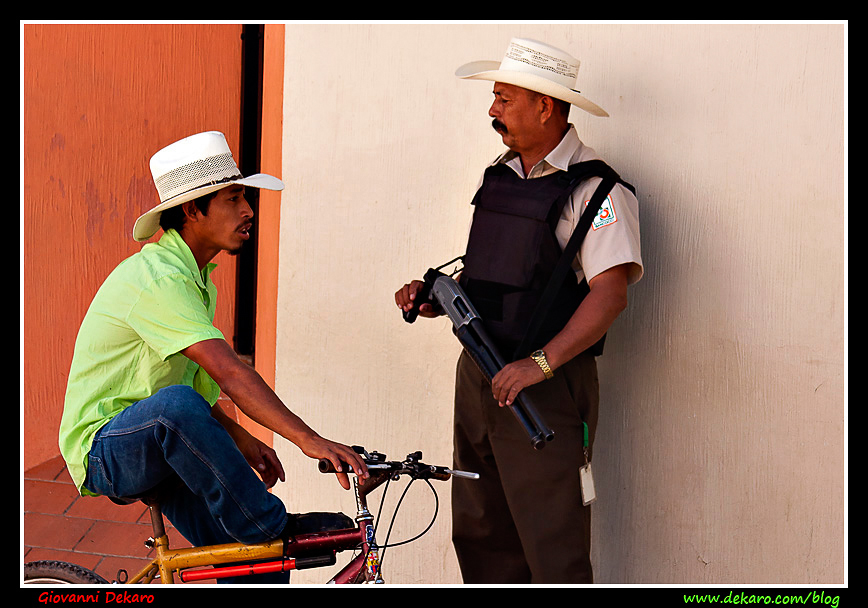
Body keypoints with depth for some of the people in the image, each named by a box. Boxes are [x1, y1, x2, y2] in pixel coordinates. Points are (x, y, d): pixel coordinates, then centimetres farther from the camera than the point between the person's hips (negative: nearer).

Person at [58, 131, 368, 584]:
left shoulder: (195, 279, 11)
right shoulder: (159, 277, -22)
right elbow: (229, 373, -33)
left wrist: (240, 440, 6)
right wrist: (308, 439, -39)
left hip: (162, 454, 9)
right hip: (103, 452, -9)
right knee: (174, 405, -40)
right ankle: (269, 526, -27)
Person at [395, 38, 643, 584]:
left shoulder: (594, 189, -11)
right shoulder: (499, 176, 15)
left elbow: (610, 292, -21)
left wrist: (541, 363, -30)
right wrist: (435, 297, 5)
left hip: (546, 391, -8)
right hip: (479, 376, 8)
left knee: (552, 550, -8)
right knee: (480, 535, 13)